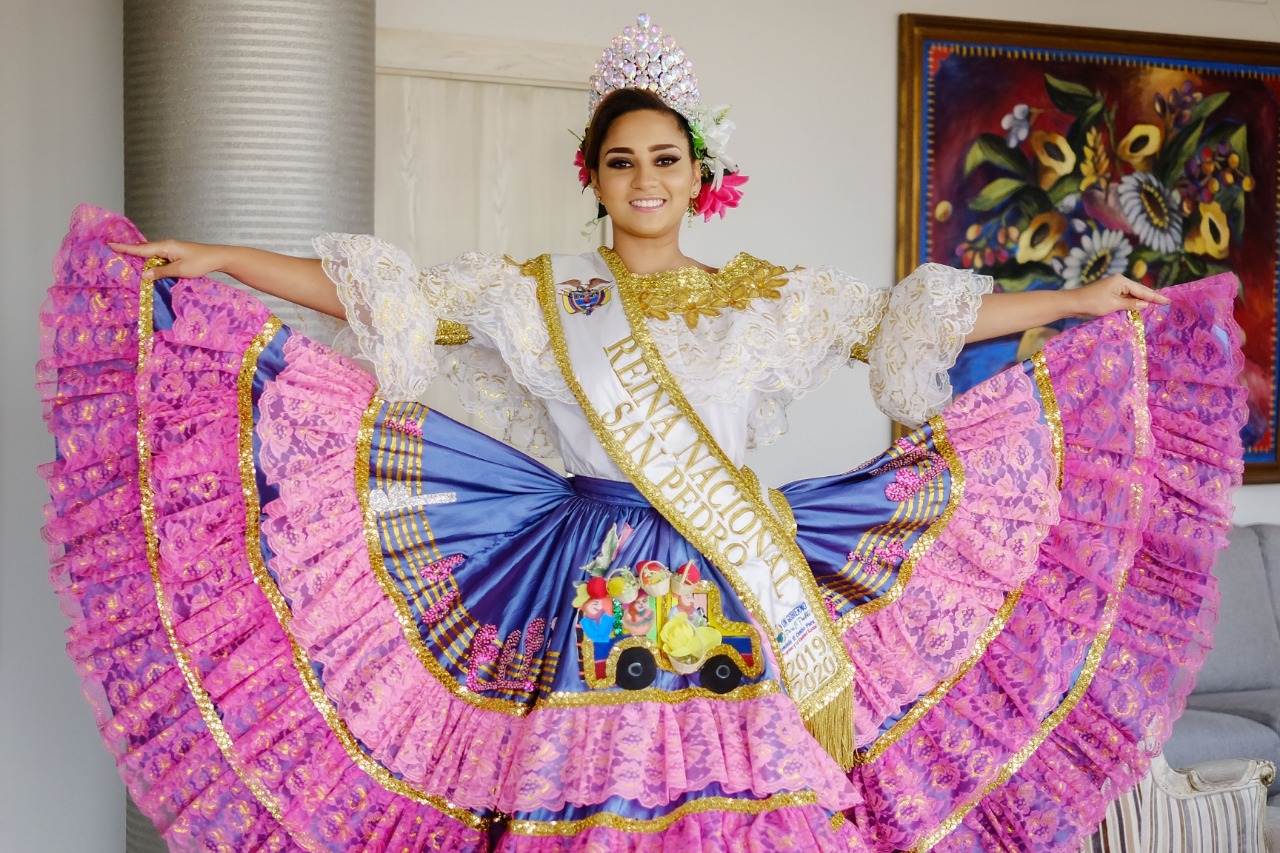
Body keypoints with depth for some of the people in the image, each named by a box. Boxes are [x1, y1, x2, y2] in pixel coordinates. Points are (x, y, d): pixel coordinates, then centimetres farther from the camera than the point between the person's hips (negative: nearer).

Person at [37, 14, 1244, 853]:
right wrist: (207, 260, 2)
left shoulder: (771, 297, 10)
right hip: (586, 605, -1)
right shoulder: (533, 293, 8)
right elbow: (380, 299, 6)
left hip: (738, 606, 1)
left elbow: (918, 321, 13)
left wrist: (1079, 300, 12)